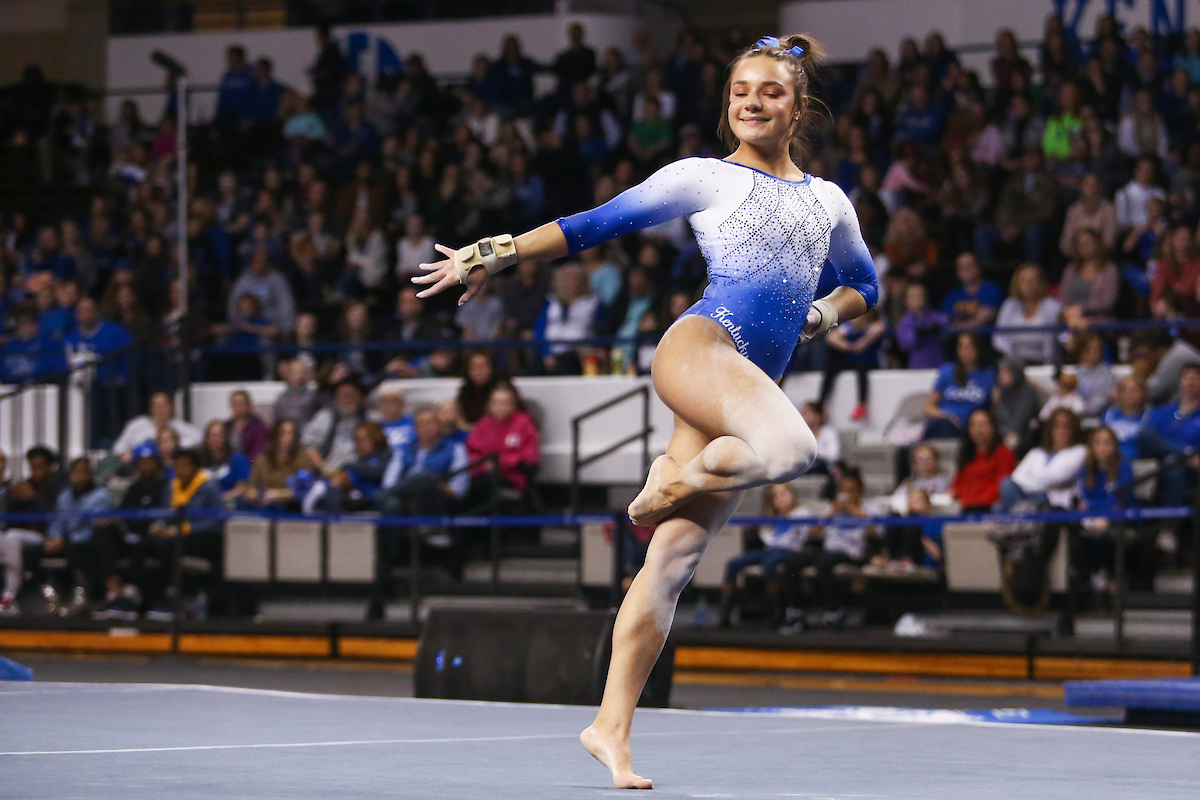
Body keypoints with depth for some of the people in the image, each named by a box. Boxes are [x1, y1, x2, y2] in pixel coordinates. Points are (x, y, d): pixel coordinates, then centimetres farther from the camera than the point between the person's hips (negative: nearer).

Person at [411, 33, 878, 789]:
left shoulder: (828, 202, 24)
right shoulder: (705, 178, 11)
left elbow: (865, 284, 38)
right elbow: (597, 224, 10)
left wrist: (823, 315, 15)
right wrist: (497, 253, 5)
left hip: (753, 384, 4)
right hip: (700, 344, -4)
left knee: (673, 561, -3)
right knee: (791, 449, -35)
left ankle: (612, 727, -4)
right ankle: (674, 480, -7)